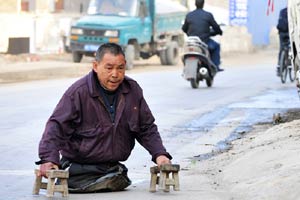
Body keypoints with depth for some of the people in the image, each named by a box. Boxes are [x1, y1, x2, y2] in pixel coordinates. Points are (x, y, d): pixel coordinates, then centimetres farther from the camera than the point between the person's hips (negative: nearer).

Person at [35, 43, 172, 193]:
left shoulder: (133, 90, 6)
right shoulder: (78, 92, -11)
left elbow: (146, 128, 17)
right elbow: (56, 127, -14)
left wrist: (159, 154, 1)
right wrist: (49, 159, -29)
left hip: (113, 168, 5)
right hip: (80, 170, -5)